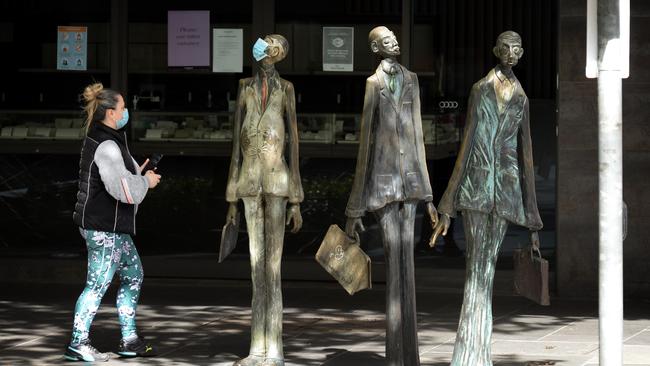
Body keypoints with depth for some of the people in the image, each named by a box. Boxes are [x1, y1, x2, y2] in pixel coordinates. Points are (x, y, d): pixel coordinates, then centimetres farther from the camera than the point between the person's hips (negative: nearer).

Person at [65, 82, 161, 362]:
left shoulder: (103, 140, 13)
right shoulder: (106, 147, -20)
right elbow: (123, 189, -27)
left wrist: (136, 174, 11)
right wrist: (146, 181, -10)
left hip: (112, 226, 11)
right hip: (104, 227, -11)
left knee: (133, 276, 16)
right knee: (98, 284, -5)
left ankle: (129, 339, 21)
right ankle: (77, 344, 0)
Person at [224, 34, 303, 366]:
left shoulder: (285, 91, -1)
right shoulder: (245, 89, 10)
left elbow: (295, 143, -2)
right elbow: (235, 144, 10)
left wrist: (296, 201, -5)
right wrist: (232, 199, 8)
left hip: (277, 182, -4)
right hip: (250, 182, 4)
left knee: (273, 266, -7)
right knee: (257, 265, 6)